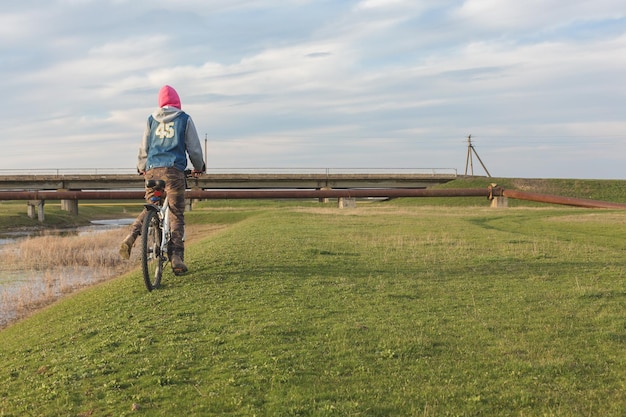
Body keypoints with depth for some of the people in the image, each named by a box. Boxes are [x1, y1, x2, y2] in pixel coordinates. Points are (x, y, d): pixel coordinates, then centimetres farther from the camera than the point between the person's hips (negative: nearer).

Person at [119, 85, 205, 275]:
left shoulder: (151, 120, 14)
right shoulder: (184, 119, 7)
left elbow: (144, 147, 17)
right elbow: (194, 147, 9)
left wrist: (141, 167, 33)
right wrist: (199, 167, 26)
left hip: (152, 170, 3)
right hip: (174, 170, -3)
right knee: (176, 214, 1)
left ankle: (131, 237, -3)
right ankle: (176, 257, -6)